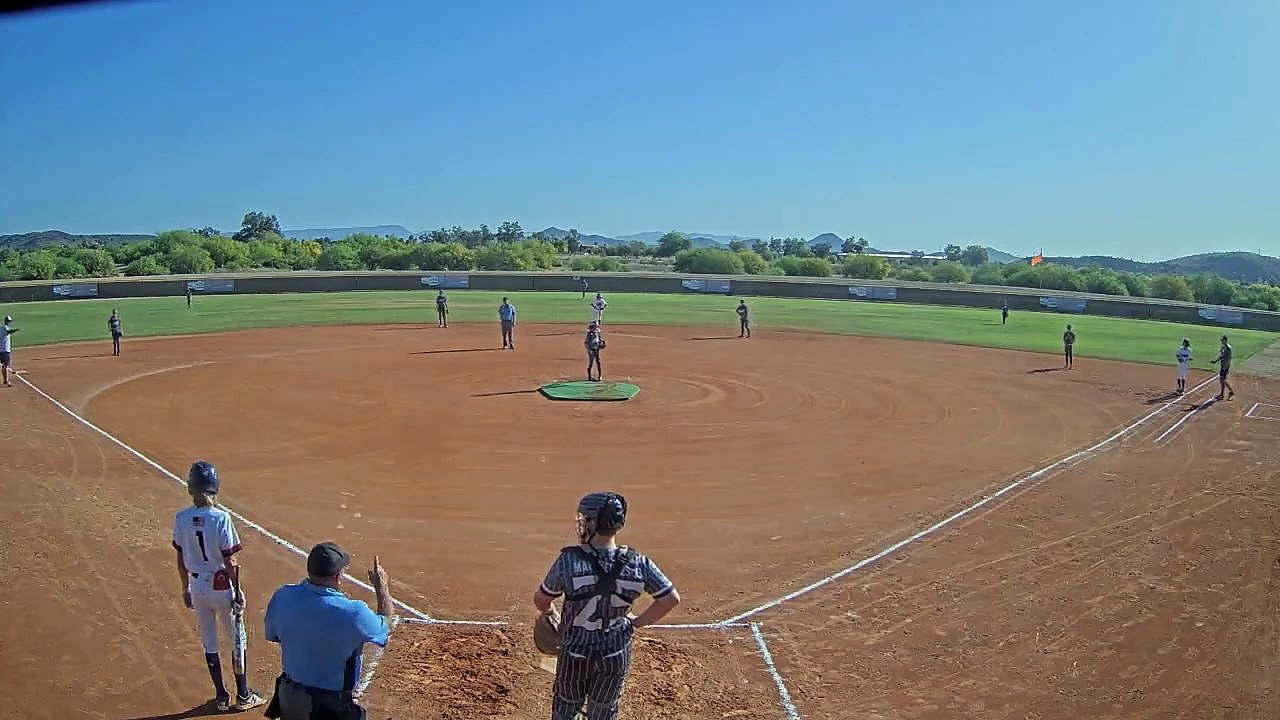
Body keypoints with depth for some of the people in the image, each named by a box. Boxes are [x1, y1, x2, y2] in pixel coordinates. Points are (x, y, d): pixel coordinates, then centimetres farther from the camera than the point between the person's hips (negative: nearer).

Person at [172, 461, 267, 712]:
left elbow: (181, 559, 2)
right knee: (237, 639, 13)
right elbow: (229, 560, -16)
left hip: (197, 586, 4)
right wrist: (238, 591, -7)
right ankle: (243, 696, 20)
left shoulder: (181, 519, -7)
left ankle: (221, 696, 27)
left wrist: (186, 588, 15)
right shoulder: (221, 518, -20)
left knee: (209, 641, 17)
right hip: (221, 585, -4)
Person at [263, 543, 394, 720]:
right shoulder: (352, 612, -27)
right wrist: (382, 587, 6)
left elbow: (271, 635, 6)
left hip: (288, 697, 5)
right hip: (333, 706, -5)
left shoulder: (282, 597, -14)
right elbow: (385, 628, -7)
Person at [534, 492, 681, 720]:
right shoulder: (638, 564, -17)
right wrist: (638, 622, 5)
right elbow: (671, 599, -7)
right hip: (616, 655, 2)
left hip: (575, 653, -1)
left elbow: (541, 600, -8)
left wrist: (547, 611, 15)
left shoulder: (569, 560, -22)